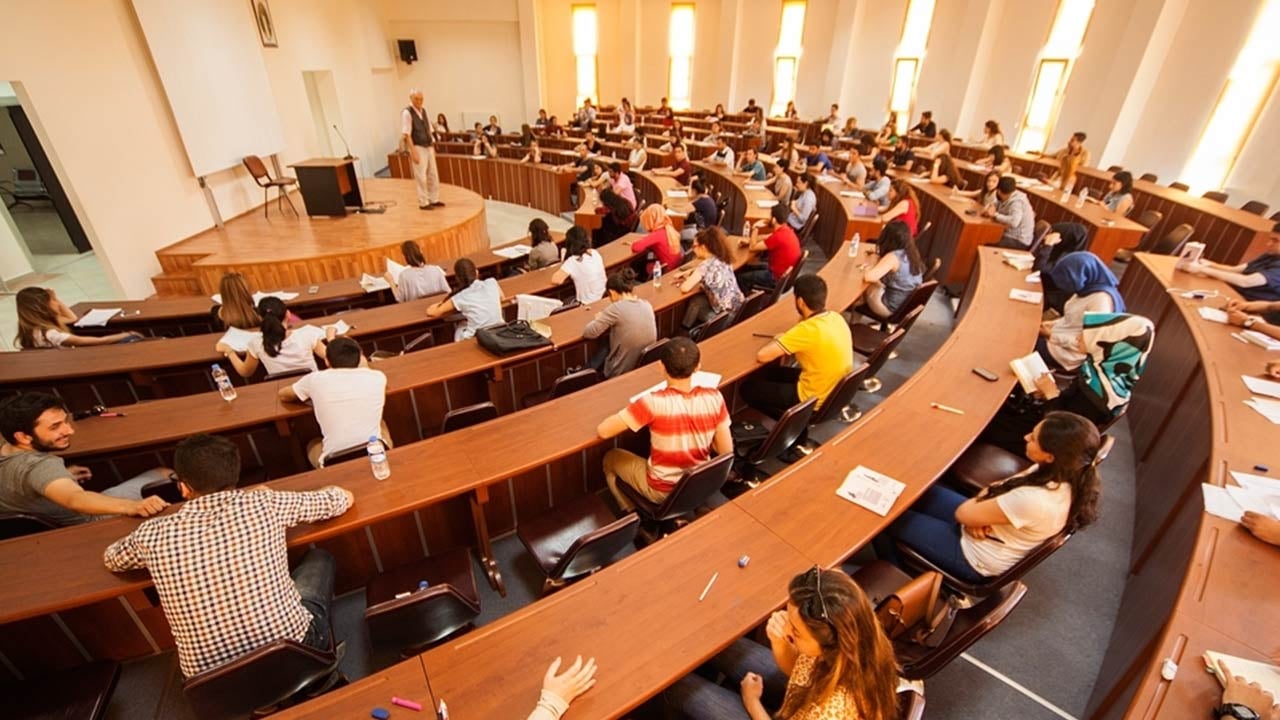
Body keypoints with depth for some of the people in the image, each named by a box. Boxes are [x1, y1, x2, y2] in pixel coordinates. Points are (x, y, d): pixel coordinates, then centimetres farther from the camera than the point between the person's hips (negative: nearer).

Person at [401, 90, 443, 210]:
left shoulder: (424, 111, 11)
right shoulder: (407, 113, -10)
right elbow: (406, 134, -15)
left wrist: (433, 146, 12)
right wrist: (413, 152, -20)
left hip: (429, 147, 7)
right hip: (418, 148, -7)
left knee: (433, 174, 10)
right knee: (421, 176, -4)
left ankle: (434, 199, 21)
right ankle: (423, 202, 4)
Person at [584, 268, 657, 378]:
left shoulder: (616, 308, -23)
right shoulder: (647, 305, -4)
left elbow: (588, 333, -13)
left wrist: (598, 319, 5)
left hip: (622, 373, -6)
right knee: (608, 345, 28)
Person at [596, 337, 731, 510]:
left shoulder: (654, 402, -29)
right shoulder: (714, 398, -18)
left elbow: (603, 431, -23)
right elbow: (726, 452, -9)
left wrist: (633, 417, -6)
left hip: (662, 492, -4)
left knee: (611, 458, 22)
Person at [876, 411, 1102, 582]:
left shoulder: (1034, 501, -39)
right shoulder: (1063, 474, -12)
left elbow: (963, 513, -25)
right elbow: (1003, 490, 2)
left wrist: (976, 505, -5)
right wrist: (980, 511, -15)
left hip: (974, 559, -8)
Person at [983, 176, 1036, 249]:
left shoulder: (1016, 202, -24)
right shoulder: (1010, 196, 3)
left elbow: (1014, 222, -39)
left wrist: (995, 215, -27)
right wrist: (993, 207, -2)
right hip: (1010, 235, 10)